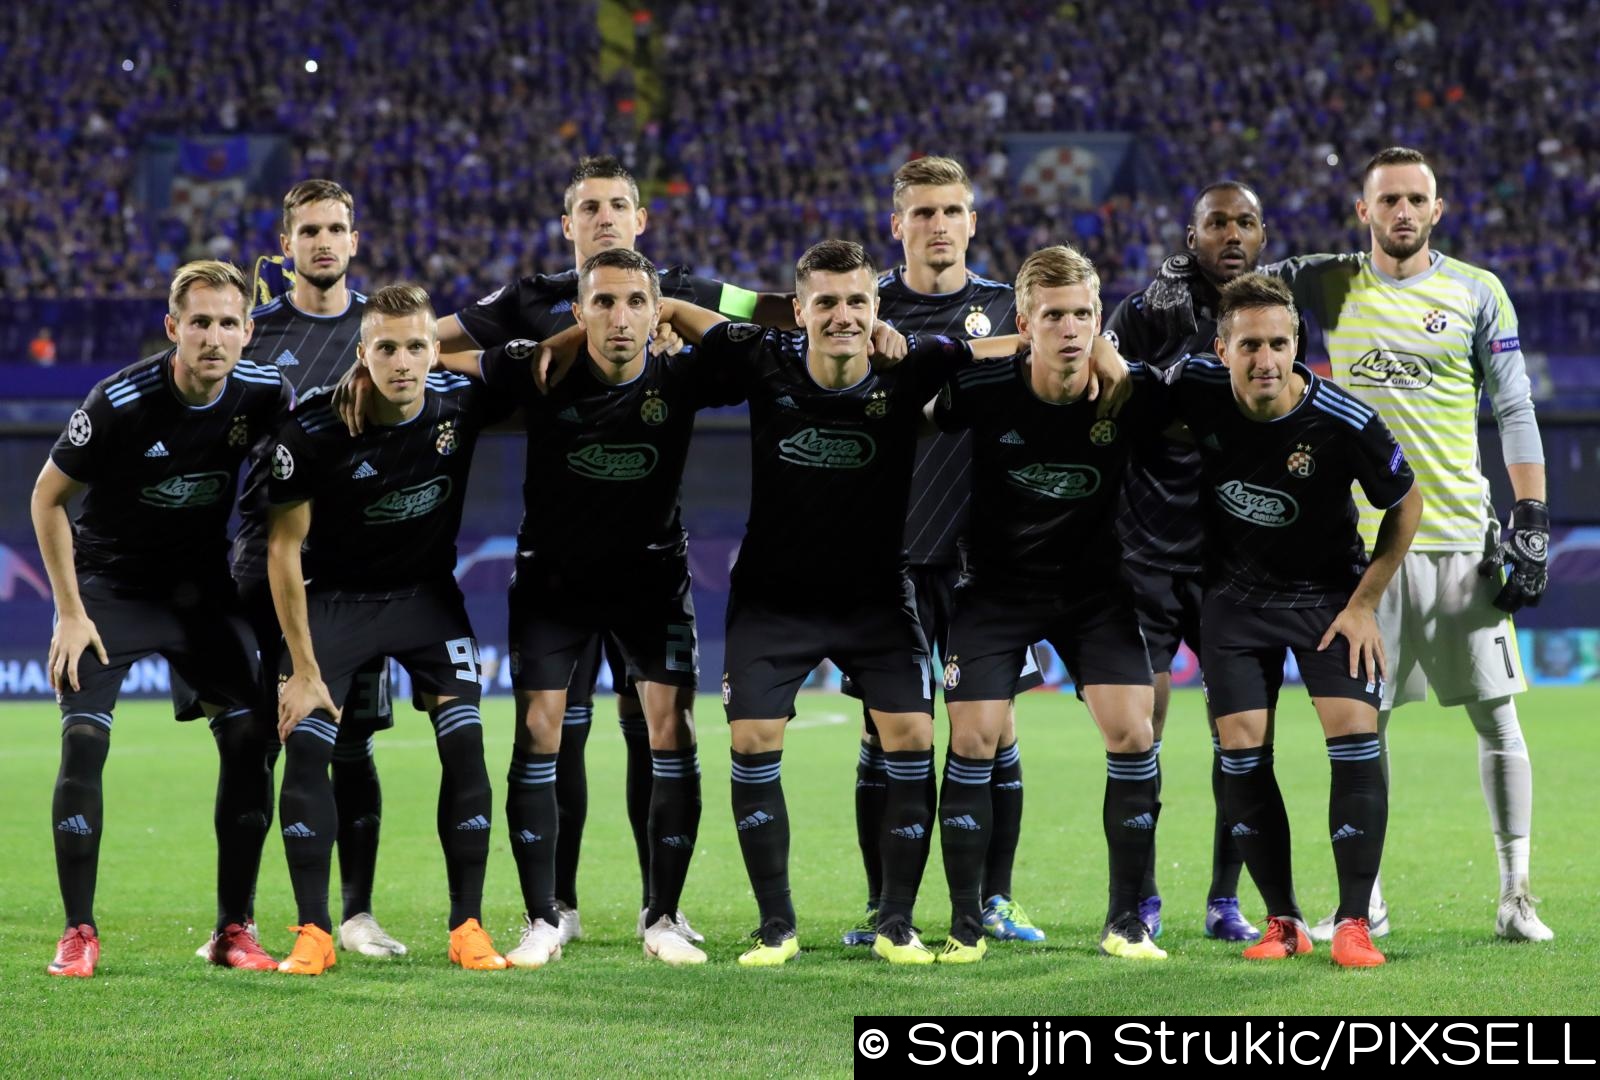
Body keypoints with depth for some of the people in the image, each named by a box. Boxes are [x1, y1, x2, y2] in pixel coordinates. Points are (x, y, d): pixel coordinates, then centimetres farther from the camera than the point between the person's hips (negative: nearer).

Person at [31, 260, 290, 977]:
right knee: (83, 740, -18)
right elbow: (48, 497, -10)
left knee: (251, 736, -9)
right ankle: (79, 933, -8)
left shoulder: (264, 394, -13)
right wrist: (69, 612, -12)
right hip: (110, 586, -3)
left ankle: (233, 930, 1)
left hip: (203, 591, 3)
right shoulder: (119, 403, -23)